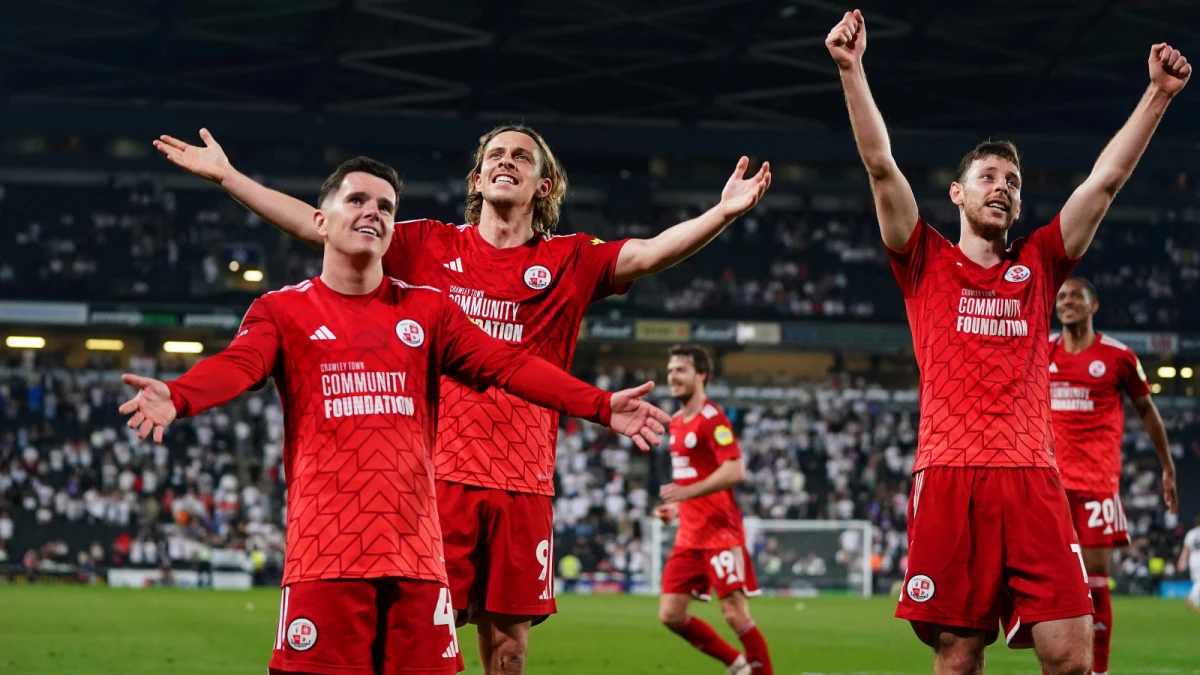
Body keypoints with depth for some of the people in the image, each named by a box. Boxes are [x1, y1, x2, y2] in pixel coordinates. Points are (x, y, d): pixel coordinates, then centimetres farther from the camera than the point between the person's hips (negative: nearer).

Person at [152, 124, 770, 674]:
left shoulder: (568, 262, 8)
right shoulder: (430, 247, 9)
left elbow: (650, 253, -6)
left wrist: (722, 213, -22)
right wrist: (227, 177, 4)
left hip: (523, 484, 1)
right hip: (438, 473, -1)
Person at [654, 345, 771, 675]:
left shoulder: (712, 419, -12)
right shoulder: (676, 423, 15)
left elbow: (734, 471, -23)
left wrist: (686, 492, -26)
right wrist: (675, 507, 12)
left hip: (720, 533, -9)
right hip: (689, 535, 9)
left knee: (736, 614, -9)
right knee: (670, 615, 4)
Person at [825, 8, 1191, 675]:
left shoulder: (1038, 265, 18)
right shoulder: (927, 263, 12)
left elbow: (1106, 181, 13)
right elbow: (881, 165, 2)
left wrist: (1160, 93, 8)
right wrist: (852, 70, -7)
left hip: (1033, 480, 2)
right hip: (949, 480, -2)